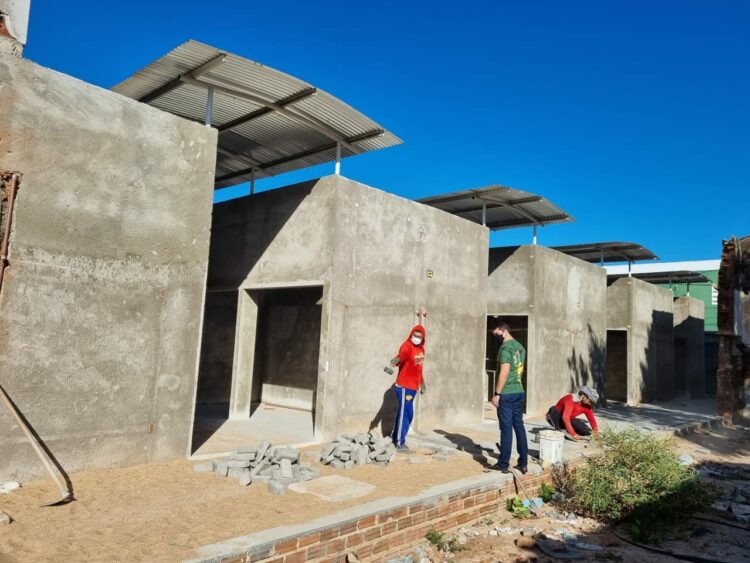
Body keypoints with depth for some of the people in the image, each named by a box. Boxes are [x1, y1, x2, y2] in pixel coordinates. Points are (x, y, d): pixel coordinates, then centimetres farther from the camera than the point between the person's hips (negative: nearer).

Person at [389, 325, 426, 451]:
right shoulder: (407, 346, -16)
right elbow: (400, 356, -39)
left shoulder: (421, 349, 11)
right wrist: (394, 361, -61)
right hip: (404, 386, -8)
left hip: (412, 386, 8)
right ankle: (400, 443, 3)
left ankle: (394, 437, 28)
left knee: (403, 412, 16)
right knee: (406, 413, -6)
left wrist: (422, 383, 29)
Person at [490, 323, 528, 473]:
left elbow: (504, 372, -20)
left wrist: (497, 393, -16)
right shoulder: (520, 347, 13)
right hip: (519, 392, 8)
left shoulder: (505, 347, -14)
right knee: (519, 426, 12)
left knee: (506, 428, -2)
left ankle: (504, 464, 5)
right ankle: (523, 463, 16)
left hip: (506, 393, -8)